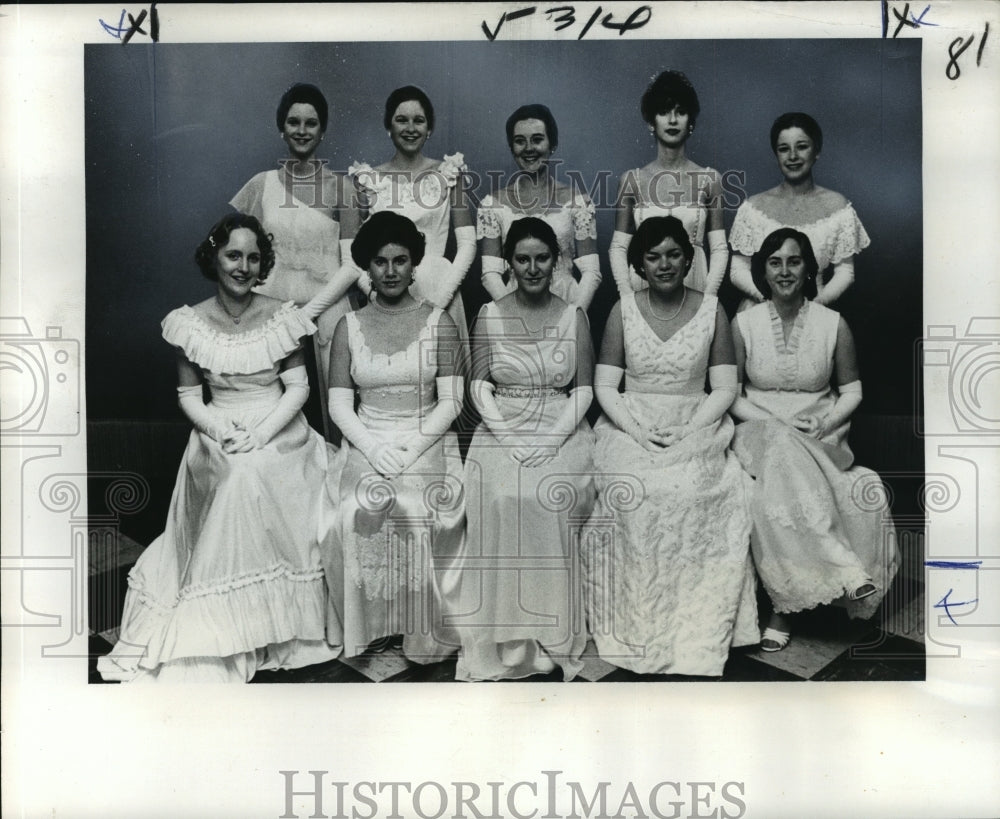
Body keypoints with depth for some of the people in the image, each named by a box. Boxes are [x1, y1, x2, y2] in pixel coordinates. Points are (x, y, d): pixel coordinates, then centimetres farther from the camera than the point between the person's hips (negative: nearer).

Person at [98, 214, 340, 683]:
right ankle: (220, 636, -17)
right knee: (235, 474, -27)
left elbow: (298, 386, 0)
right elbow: (188, 394, 5)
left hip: (279, 433, 1)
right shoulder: (191, 322, 3)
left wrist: (262, 433, -14)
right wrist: (222, 430, -13)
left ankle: (281, 622, -10)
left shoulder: (279, 316, 1)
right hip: (219, 436, 0)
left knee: (254, 469, -26)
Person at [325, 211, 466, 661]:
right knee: (362, 510, -27)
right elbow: (339, 403, 6)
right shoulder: (350, 326, 11)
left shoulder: (439, 323, 6)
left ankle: (423, 629, -13)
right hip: (366, 442, 2)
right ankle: (373, 623, -10)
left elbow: (451, 401, 0)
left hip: (426, 441, -1)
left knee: (420, 509, -29)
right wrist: (373, 447, -12)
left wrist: (412, 447, -14)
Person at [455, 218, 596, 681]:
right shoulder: (489, 316, 9)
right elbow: (480, 386, 5)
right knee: (503, 497, -29)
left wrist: (552, 439, -11)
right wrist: (508, 437, -11)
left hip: (561, 430, 0)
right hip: (501, 430, 0)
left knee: (553, 497, -29)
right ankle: (507, 636, -18)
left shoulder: (573, 316, 8)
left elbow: (583, 389, 4)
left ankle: (552, 632, -14)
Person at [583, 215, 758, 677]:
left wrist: (687, 431, -12)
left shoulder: (711, 311, 6)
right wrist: (637, 430, -12)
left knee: (696, 492, -31)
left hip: (696, 426, 0)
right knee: (631, 493, -31)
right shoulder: (623, 311, 7)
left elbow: (725, 388, 3)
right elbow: (604, 385, 4)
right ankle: (637, 622, -17)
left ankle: (697, 630, -18)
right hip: (631, 426, 1)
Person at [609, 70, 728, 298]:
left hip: (694, 291, 0)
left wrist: (708, 297, -8)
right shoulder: (632, 179, 5)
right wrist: (627, 297, -7)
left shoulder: (709, 179, 5)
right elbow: (618, 247, 4)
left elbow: (719, 248, 3)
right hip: (642, 293, 0)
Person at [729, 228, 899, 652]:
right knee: (780, 454, -37)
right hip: (760, 432, 0)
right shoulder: (744, 324, 4)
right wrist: (776, 425, -11)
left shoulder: (833, 324, 4)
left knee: (778, 487, -33)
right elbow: (731, 393, 4)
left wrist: (825, 424, -10)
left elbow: (852, 391, 10)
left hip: (820, 439, 0)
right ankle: (843, 565, -33)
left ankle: (784, 605, -19)